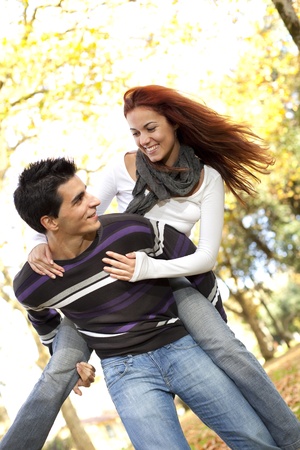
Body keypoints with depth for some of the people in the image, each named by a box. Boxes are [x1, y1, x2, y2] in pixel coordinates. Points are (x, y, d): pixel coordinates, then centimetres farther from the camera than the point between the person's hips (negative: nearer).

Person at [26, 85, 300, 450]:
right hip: (112, 278, 1)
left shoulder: (208, 178, -4)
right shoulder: (123, 167, -4)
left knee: (226, 349, -23)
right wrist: (41, 245, -19)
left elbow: (208, 255, -11)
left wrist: (147, 268, -28)